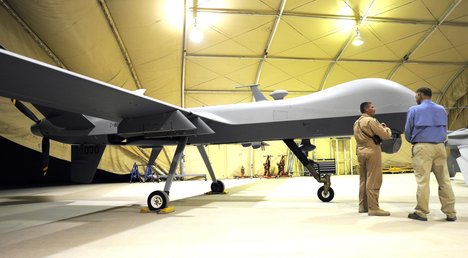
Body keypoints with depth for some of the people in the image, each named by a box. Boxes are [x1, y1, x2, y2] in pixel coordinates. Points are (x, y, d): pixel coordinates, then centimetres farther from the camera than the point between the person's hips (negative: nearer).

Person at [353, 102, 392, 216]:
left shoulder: (356, 122, 16)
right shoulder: (371, 121, -11)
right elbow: (385, 135, -12)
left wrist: (379, 127, 13)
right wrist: (386, 128, 9)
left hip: (360, 151, 9)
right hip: (372, 151, -9)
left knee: (363, 180, 13)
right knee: (373, 181, -7)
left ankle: (363, 206, 18)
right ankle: (373, 208, -6)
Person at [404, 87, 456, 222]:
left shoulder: (414, 110, -1)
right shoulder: (441, 110, 12)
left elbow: (408, 131, 4)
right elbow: (444, 130, 16)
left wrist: (413, 141, 22)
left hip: (422, 147, -4)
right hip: (440, 146, 4)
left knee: (422, 180, -3)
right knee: (444, 180, 7)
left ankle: (421, 212, 1)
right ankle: (450, 212, 10)